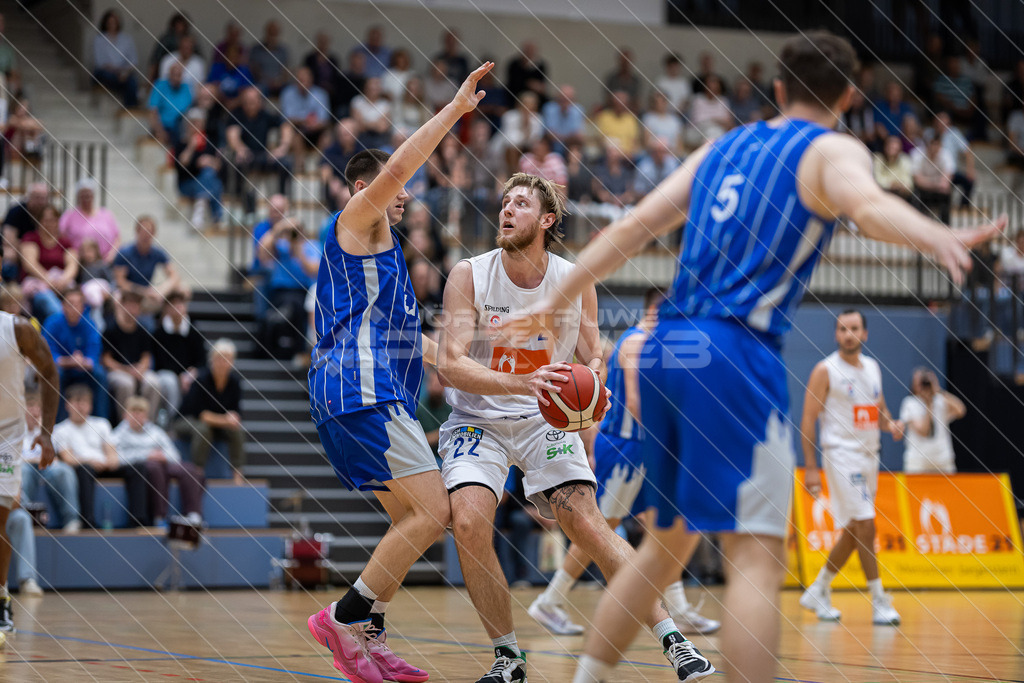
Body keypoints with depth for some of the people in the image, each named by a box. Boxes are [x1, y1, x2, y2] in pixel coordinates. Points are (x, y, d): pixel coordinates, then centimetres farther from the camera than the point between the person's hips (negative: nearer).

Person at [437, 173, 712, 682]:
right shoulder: (469, 276, -12)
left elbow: (593, 359, 5)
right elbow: (449, 364, -20)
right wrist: (523, 383, -36)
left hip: (544, 419, 1)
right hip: (478, 419, -1)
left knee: (587, 524, -15)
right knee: (469, 522, -23)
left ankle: (673, 641, -7)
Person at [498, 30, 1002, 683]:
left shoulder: (724, 147, 22)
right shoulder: (833, 151, 3)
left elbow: (631, 228, 19)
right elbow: (868, 206, -21)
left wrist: (556, 302, 26)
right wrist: (938, 237, -40)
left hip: (666, 350, 7)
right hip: (734, 355, -7)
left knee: (667, 544, 22)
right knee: (757, 556, -11)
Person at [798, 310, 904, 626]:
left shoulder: (873, 368, 12)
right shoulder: (825, 370, -8)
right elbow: (808, 419, -9)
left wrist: (891, 425, -2)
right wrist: (810, 466, -15)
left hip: (869, 455, 7)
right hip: (841, 455, -7)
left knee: (853, 534, 11)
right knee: (865, 525, -13)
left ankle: (817, 592, 24)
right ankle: (879, 601, -8)